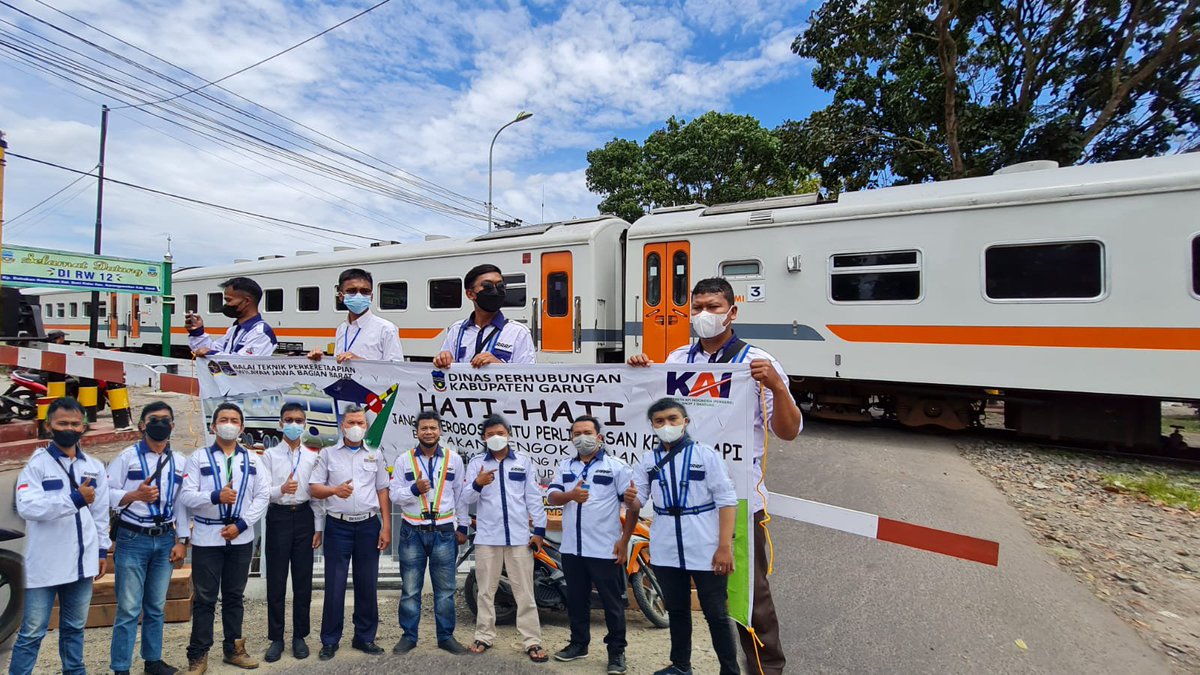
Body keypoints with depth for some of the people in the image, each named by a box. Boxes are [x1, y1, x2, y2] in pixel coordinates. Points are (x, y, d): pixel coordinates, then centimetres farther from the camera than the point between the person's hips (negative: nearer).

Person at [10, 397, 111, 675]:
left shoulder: (94, 466, 7)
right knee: (32, 632, 4)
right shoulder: (36, 464, -8)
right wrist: (75, 499, -28)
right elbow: (26, 507, -20)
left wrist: (103, 550, 11)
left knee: (74, 628, 17)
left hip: (82, 562, 4)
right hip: (46, 564, -4)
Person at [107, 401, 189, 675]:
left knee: (156, 606, 14)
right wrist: (135, 495, -26)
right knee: (128, 609, 1)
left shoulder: (180, 462, 5)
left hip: (165, 540, 4)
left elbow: (182, 503, 7)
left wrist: (181, 541, 4)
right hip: (132, 540, -3)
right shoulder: (127, 456, -5)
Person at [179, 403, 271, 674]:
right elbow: (186, 496, -8)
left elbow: (263, 496, 0)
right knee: (204, 598, 5)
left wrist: (241, 524, -10)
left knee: (234, 596, 13)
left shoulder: (252, 459, 5)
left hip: (241, 537, 2)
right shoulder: (199, 457, 0)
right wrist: (215, 496, -25)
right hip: (207, 538, -2)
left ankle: (233, 649, 24)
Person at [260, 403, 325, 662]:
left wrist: (319, 528, 1)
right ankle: (276, 638, 23)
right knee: (276, 580, 8)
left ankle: (299, 636, 23)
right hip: (279, 517, -1)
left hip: (304, 517, 1)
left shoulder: (312, 457, 4)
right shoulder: (270, 455, -1)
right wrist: (281, 490, -30)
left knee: (303, 580, 9)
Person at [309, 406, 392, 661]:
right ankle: (330, 641, 21)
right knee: (334, 585, 4)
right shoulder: (328, 454, 3)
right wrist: (335, 490, -23)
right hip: (338, 526, -1)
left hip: (368, 525, 2)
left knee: (367, 584, 8)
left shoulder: (375, 455, 7)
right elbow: (314, 488, -1)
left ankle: (365, 637, 22)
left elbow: (383, 492, 6)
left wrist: (386, 527, 0)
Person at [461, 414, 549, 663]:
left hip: (519, 536, 0)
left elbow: (534, 497, 5)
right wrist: (478, 484, -24)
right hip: (487, 536, 0)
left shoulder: (524, 461, 5)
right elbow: (466, 499, -2)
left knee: (525, 592, 5)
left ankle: (533, 641, 13)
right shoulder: (476, 462, 3)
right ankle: (484, 636, 27)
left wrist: (539, 530, 0)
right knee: (486, 590, 12)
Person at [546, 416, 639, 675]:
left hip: (606, 549, -4)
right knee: (576, 600, 18)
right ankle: (579, 643, 36)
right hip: (572, 548, 4)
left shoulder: (617, 467, -6)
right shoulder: (564, 466, 7)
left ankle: (616, 651, 22)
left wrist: (624, 540, -11)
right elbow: (552, 497, -2)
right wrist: (571, 495, -24)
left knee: (612, 602, 7)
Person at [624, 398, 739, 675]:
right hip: (666, 551, 4)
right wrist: (630, 499, -25)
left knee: (716, 614, 8)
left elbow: (727, 501, -8)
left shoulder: (706, 455, -6)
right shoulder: (647, 460, 3)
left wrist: (725, 546, -15)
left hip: (706, 550, -3)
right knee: (676, 611, 19)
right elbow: (638, 501, -1)